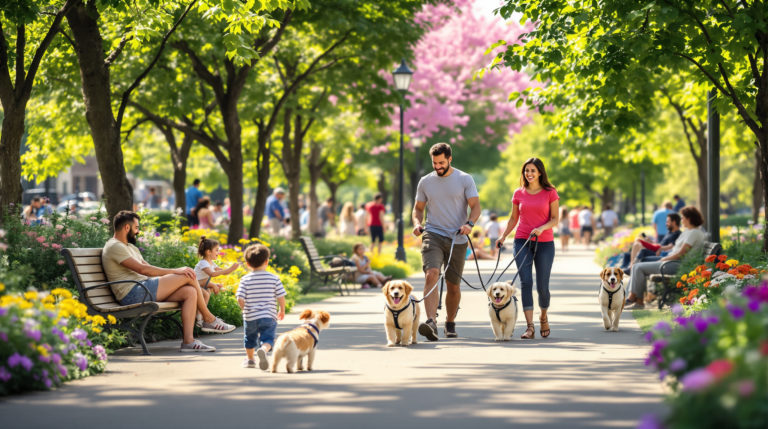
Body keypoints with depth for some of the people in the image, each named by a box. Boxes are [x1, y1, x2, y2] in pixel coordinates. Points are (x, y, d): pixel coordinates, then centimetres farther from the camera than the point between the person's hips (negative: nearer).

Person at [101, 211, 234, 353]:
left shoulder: (131, 247, 27)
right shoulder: (114, 247, -8)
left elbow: (149, 268, 22)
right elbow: (142, 269, -17)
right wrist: (175, 271, -14)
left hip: (144, 290, 10)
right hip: (133, 294, -10)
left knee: (190, 292, -9)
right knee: (188, 276, -13)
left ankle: (188, 341, -15)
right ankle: (209, 319, 1)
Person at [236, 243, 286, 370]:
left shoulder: (245, 280, -6)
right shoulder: (274, 279, -5)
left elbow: (240, 299, -11)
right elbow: (281, 297, -4)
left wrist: (244, 309, 10)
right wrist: (282, 311, 13)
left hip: (250, 317, 1)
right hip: (269, 316, -1)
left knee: (250, 338, 23)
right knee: (267, 339, -2)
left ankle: (250, 359, 38)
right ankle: (264, 349, -33)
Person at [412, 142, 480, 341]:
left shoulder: (465, 180, 2)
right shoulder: (425, 182, 8)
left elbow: (475, 206, -1)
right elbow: (418, 208, 16)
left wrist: (469, 224, -21)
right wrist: (417, 223, -5)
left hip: (457, 239, 0)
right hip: (433, 235, 0)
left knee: (453, 285, 7)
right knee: (431, 275, -23)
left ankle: (450, 323, 29)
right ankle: (431, 322, -35)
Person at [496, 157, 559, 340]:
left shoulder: (550, 193, 1)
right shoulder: (519, 193, 8)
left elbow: (555, 219, -1)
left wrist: (541, 228, -18)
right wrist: (503, 236, 5)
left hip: (544, 242, -1)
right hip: (522, 241, 1)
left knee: (542, 286, 1)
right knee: (526, 282, -12)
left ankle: (543, 317, 30)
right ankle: (530, 326, -15)